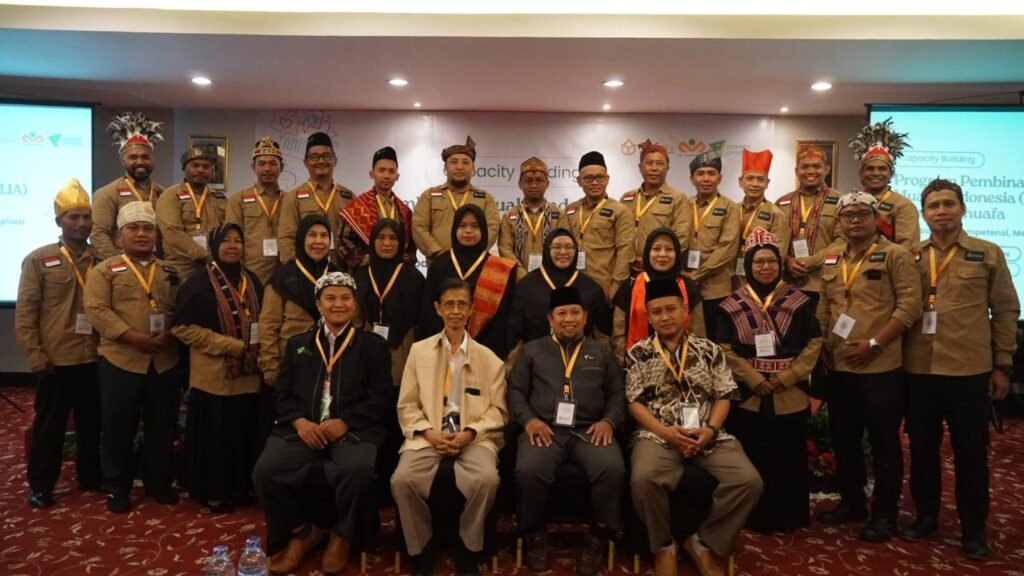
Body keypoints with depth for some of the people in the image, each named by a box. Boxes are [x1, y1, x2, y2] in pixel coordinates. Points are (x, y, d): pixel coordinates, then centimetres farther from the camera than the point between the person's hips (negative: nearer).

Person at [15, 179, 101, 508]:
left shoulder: (103, 260, 6)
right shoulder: (38, 260, -2)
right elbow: (25, 313, -4)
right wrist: (35, 356, -8)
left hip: (95, 359, 3)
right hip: (55, 361, -2)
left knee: (91, 423, 13)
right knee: (49, 425, 9)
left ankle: (90, 477, 28)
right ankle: (41, 487, 23)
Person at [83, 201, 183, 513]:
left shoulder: (170, 272, 12)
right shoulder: (105, 270, 2)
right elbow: (96, 310, -10)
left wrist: (171, 335, -11)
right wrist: (135, 337, -19)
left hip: (166, 362, 3)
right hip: (120, 360, -3)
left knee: (163, 427, 11)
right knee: (118, 428, 6)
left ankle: (159, 482, 26)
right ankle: (117, 488, 22)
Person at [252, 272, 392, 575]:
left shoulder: (373, 345, 11)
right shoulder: (298, 343, 20)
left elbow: (381, 397, 1)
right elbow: (281, 393, 13)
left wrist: (345, 422, -13)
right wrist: (300, 422, -7)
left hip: (353, 430, -2)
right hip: (302, 428, 3)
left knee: (359, 470, -34)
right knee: (265, 471, -24)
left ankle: (342, 536, -2)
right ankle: (301, 532, 4)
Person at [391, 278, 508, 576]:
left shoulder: (489, 358, 11)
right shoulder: (419, 350, 13)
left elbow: (497, 410, 6)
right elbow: (407, 405, 9)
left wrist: (469, 433, -12)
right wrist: (428, 432, -9)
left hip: (474, 438, -1)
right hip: (428, 436, 1)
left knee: (486, 479, -31)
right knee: (402, 480, -28)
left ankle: (468, 549, -5)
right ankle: (421, 548, -3)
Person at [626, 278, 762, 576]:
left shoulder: (710, 350, 12)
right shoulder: (638, 353, 6)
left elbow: (723, 396, 10)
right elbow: (634, 402, 2)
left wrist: (710, 429, -9)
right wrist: (665, 431, -13)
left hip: (708, 435, 3)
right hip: (657, 434, -2)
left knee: (749, 481, -22)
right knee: (644, 479, -34)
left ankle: (703, 542, -1)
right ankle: (663, 545, -4)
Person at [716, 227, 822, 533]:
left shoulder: (798, 301, 3)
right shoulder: (732, 304, 1)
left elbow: (813, 344, 0)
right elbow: (725, 349, -3)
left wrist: (786, 377, -11)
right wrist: (754, 380, -13)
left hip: (790, 395, 1)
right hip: (747, 396, 0)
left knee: (790, 460, 8)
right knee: (753, 460, 6)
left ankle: (789, 517, 24)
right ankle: (757, 517, 20)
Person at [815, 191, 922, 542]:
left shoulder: (895, 255, -5)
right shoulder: (830, 257, 12)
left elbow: (910, 305, -12)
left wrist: (874, 343, -17)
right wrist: (824, 345, 5)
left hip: (881, 366, -6)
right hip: (837, 366, 6)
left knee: (884, 442, 4)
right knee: (843, 438, 15)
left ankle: (884, 514, 17)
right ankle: (851, 502, 31)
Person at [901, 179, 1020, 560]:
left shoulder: (988, 254, 3)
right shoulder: (911, 257, 6)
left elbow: (1006, 311, 3)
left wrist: (1002, 365, 0)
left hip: (970, 371, -2)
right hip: (918, 370, 2)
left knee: (971, 452, 7)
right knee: (922, 448, 12)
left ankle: (973, 529, 22)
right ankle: (925, 517, 28)